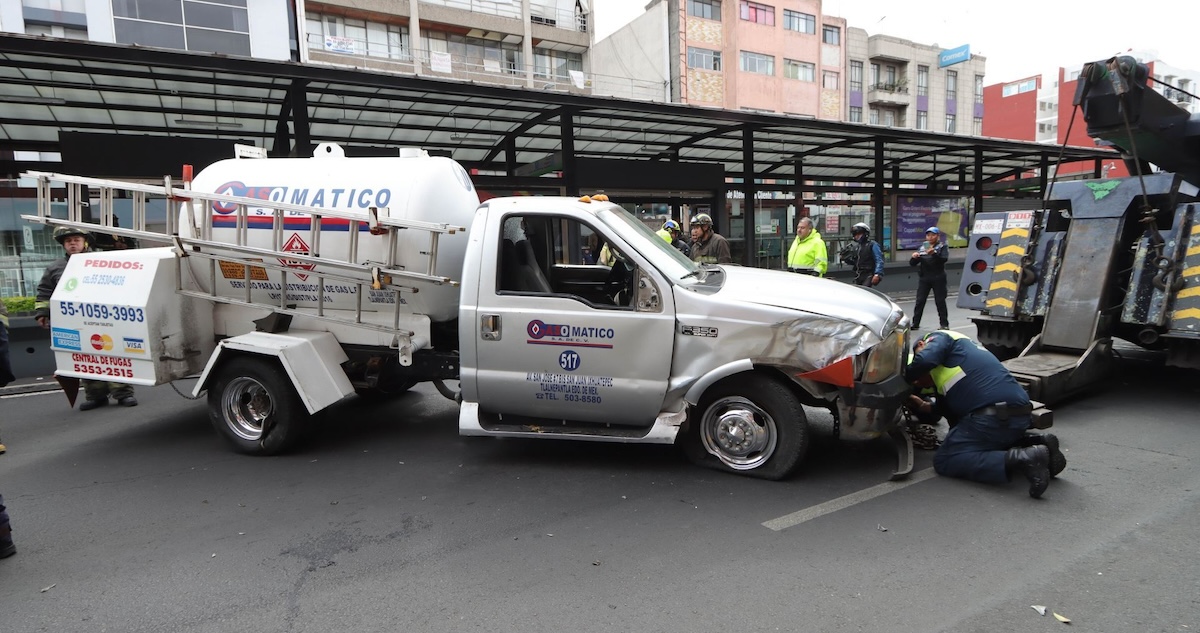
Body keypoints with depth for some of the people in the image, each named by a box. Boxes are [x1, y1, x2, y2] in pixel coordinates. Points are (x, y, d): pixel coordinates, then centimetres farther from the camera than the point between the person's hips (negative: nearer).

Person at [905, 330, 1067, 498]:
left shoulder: (938, 338, 9)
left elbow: (924, 360, -16)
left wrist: (907, 378, 3)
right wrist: (925, 407, 29)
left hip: (994, 416, -10)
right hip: (1019, 415, 10)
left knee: (945, 460, -2)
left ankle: (1019, 460, -19)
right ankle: (1040, 445, 11)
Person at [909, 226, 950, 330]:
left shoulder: (942, 246, 3)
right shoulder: (922, 247, 10)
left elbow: (944, 259, -16)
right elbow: (912, 263, 6)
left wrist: (934, 254, -33)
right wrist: (913, 257, -16)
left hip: (938, 278, -3)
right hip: (924, 277, 3)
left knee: (940, 301, 1)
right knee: (920, 301, 1)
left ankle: (944, 324, 9)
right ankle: (915, 323, 6)